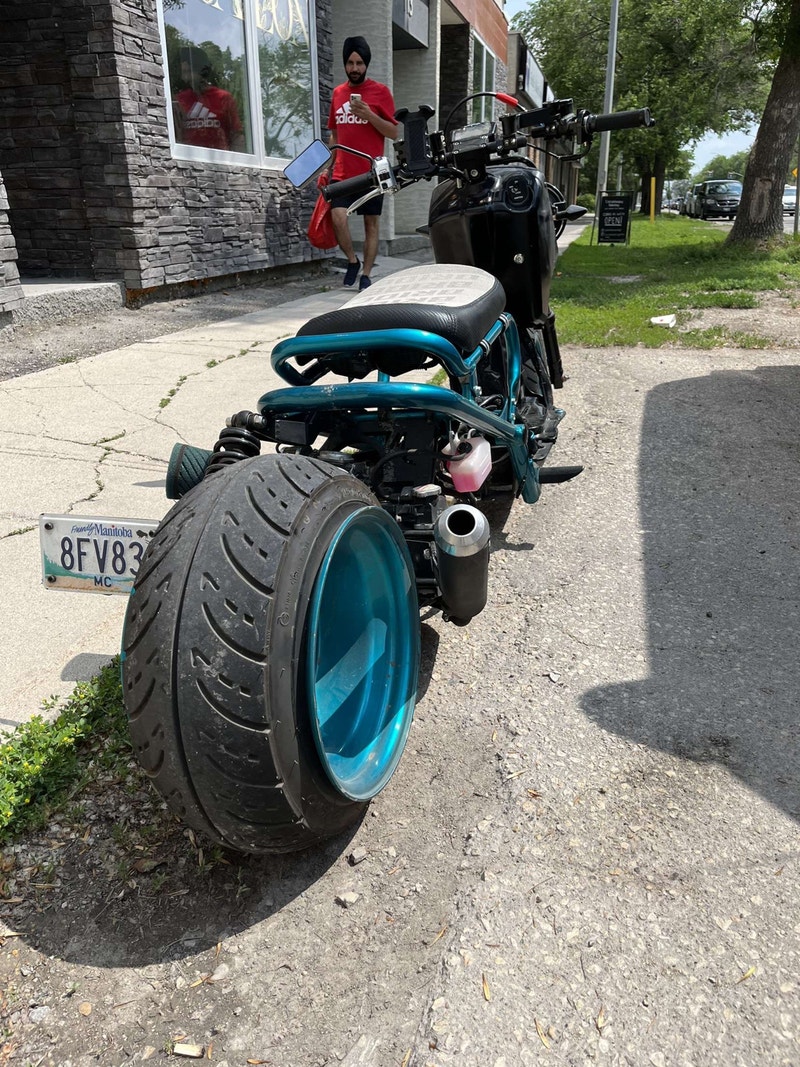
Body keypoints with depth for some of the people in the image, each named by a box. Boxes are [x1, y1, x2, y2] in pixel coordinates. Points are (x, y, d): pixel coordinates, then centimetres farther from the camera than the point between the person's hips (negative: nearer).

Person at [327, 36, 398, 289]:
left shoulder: (380, 91, 3)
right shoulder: (338, 93, 14)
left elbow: (394, 132, -2)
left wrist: (369, 115, -15)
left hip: (371, 172, -2)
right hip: (342, 173, 2)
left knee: (371, 223, 1)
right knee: (338, 219, -15)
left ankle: (366, 275, 11)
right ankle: (352, 261, 9)